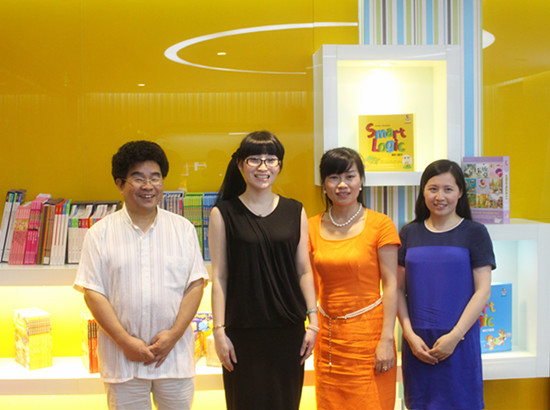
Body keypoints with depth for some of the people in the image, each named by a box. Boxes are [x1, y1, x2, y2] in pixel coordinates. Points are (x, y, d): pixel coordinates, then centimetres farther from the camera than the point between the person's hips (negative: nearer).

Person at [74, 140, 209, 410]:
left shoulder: (183, 229, 4)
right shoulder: (100, 233, 0)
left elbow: (195, 285, 1)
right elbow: (92, 293, -4)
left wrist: (174, 334, -10)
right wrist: (125, 341, -11)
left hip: (175, 354, 1)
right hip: (122, 358, -1)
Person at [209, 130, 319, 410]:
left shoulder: (295, 211, 6)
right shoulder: (224, 213, -1)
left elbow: (304, 270, 7)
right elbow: (219, 277, -2)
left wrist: (313, 322, 2)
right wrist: (219, 330, -6)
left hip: (289, 329, 2)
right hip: (244, 331, -2)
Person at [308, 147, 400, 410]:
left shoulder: (380, 225, -5)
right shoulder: (313, 227, 6)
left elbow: (390, 284, -6)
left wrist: (387, 339, -12)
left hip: (367, 332, -3)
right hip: (327, 333, 4)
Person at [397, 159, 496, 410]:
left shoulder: (475, 233, 0)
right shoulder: (409, 233, 7)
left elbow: (483, 291, -5)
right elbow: (399, 289, 6)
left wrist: (455, 336, -12)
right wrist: (410, 335, -5)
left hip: (460, 339, -2)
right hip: (417, 340, 2)